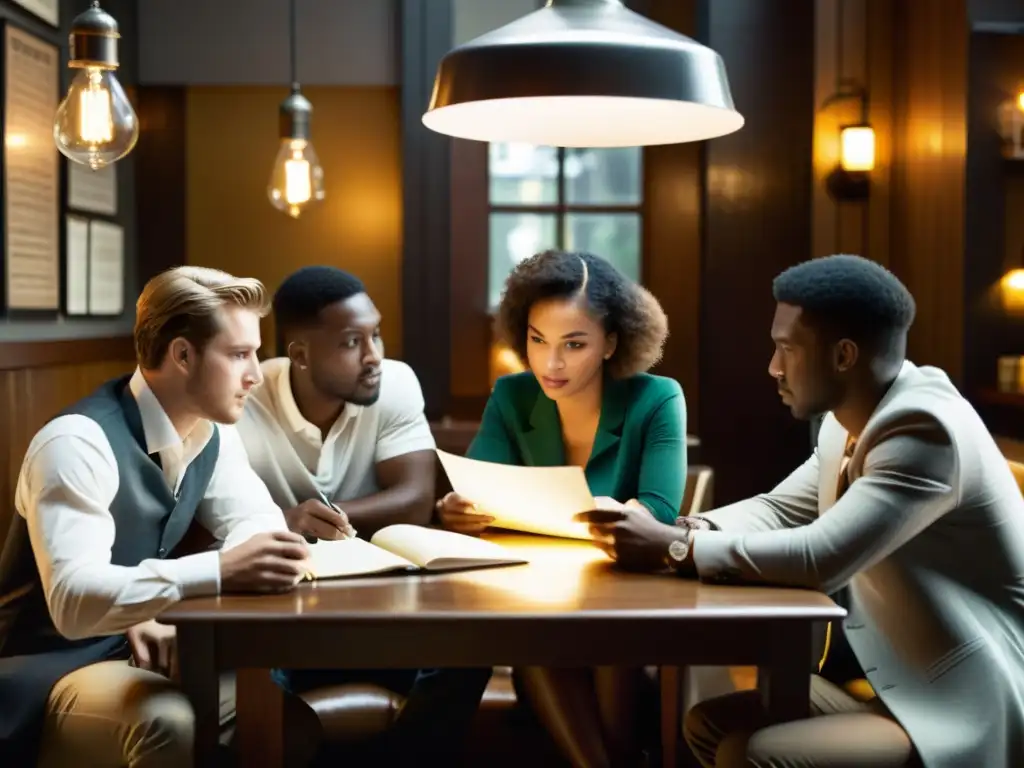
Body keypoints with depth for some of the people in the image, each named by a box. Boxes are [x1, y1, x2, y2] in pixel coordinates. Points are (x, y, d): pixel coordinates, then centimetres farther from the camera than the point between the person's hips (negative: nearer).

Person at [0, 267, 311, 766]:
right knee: (172, 725, -35)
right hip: (51, 670, -7)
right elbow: (73, 600, -34)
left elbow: (256, 519, 5)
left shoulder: (212, 431, -1)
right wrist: (218, 571, -46)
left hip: (142, 645, 7)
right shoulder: (78, 444, -25)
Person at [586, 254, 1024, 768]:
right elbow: (779, 511, 14)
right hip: (896, 686, 9)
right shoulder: (851, 423, 7)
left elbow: (819, 558, -29)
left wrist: (673, 549, -20)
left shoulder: (924, 428, -22)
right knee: (710, 725, 6)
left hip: (972, 712, -9)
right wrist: (683, 530, -6)